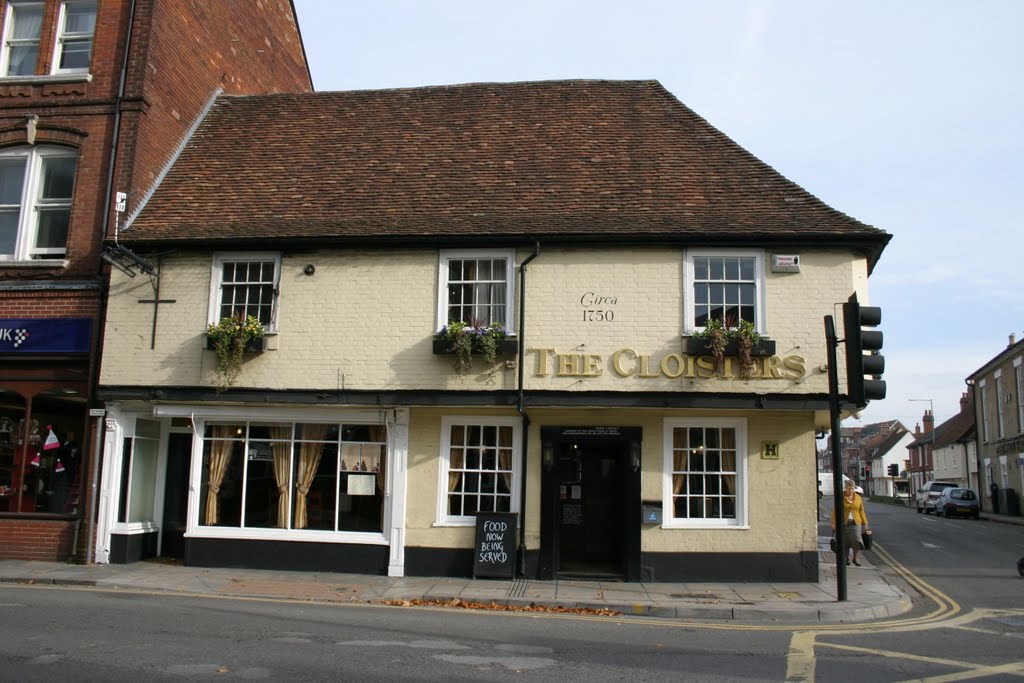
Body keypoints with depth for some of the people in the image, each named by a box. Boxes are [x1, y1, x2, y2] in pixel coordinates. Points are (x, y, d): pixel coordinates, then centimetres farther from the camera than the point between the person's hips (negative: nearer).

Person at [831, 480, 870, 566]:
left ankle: (855, 559, 8)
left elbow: (861, 511, 8)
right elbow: (835, 511, -5)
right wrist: (834, 523, -11)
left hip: (855, 523, 1)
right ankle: (847, 558, 23)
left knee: (857, 541, -11)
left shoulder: (858, 497, 2)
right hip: (843, 523, -1)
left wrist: (865, 523, 6)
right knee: (845, 542, 4)